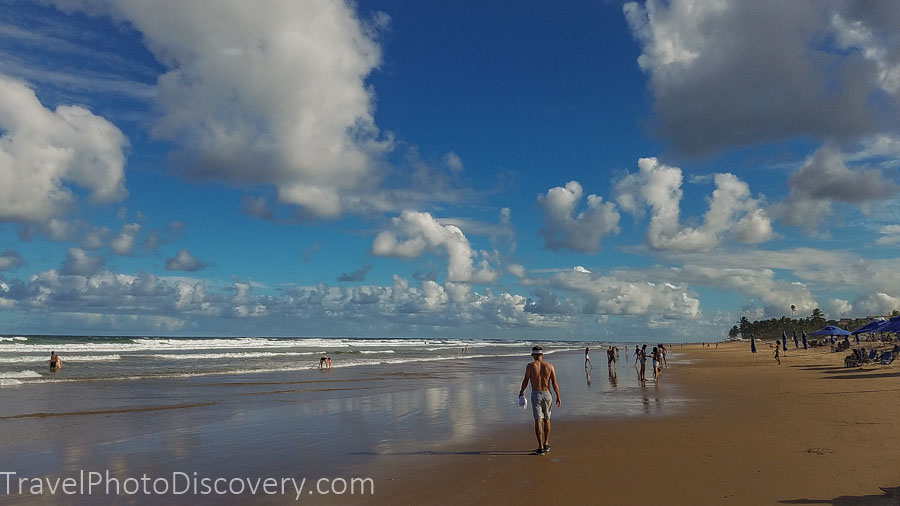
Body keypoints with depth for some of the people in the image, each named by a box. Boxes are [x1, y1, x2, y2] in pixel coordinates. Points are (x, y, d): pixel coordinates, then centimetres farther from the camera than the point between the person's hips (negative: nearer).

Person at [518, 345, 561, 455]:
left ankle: (541, 447, -8)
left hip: (536, 394, -3)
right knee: (546, 419, 19)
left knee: (538, 421, -3)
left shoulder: (530, 366, -5)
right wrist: (558, 397, 4)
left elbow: (525, 381, 0)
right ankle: (546, 444, 29)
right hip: (547, 394, 3)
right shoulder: (550, 366, 1)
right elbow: (554, 383, -2)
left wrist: (521, 392, 16)